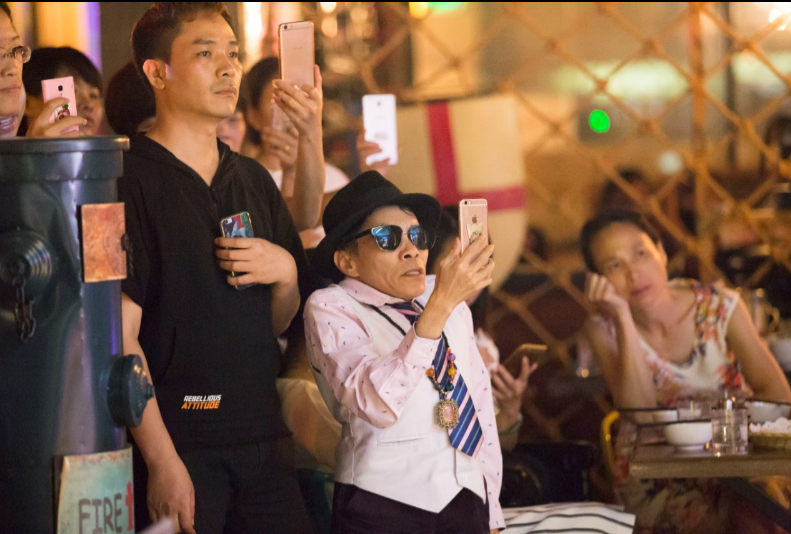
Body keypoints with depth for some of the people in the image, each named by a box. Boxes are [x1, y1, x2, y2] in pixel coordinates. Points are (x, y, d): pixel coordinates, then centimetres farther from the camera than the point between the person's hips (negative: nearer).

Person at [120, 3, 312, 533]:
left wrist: (286, 272, -1)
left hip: (264, 443, 6)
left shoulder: (254, 180, 15)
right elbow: (120, 338, -12)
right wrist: (161, 461, -18)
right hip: (176, 446, -6)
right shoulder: (130, 181, -7)